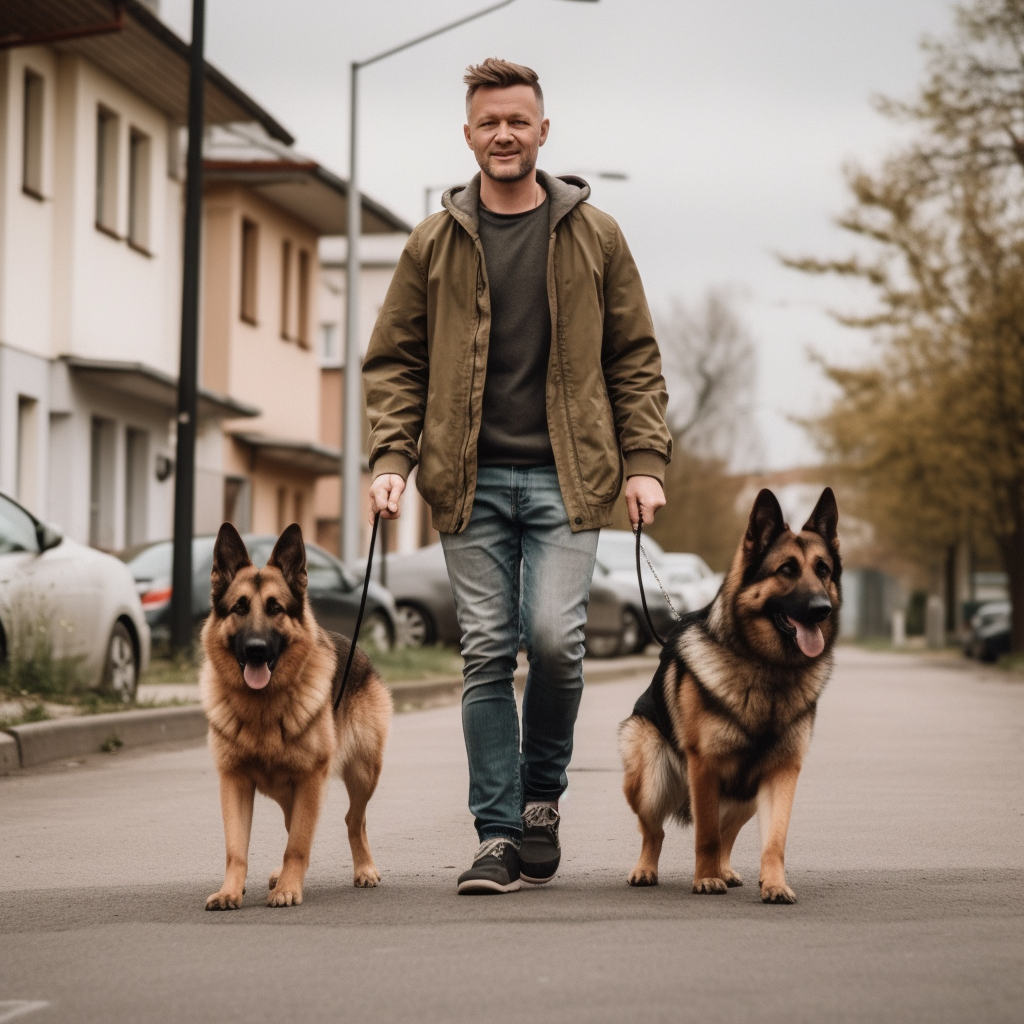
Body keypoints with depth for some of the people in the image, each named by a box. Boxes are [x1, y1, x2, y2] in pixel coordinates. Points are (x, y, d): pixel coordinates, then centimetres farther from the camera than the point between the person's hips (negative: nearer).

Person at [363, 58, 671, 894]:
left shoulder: (593, 235, 7)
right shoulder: (434, 245, 8)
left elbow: (635, 357, 9)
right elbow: (394, 363, 11)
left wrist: (645, 462, 0)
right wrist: (392, 459, -3)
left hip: (565, 478, -1)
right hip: (470, 480, 1)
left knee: (555, 637, -13)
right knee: (487, 654, -1)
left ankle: (542, 792, 12)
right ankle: (499, 835, 7)